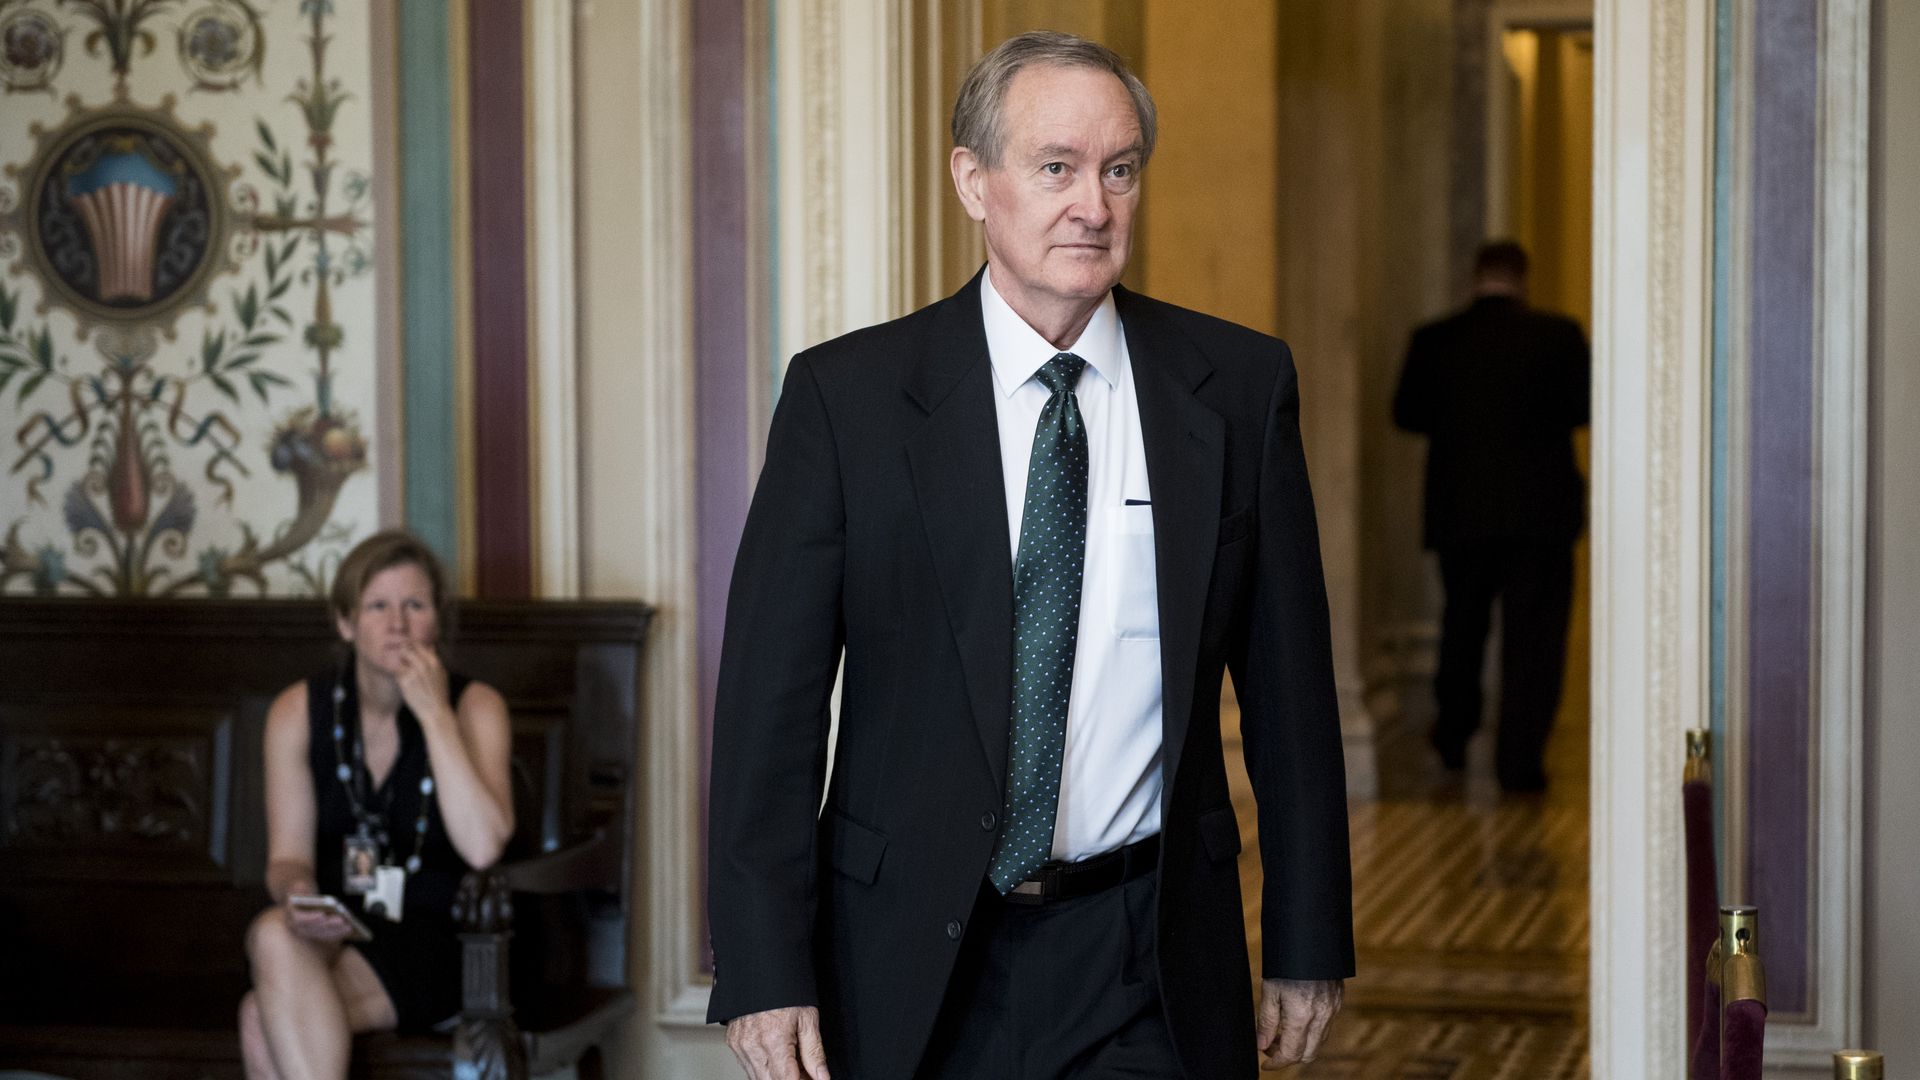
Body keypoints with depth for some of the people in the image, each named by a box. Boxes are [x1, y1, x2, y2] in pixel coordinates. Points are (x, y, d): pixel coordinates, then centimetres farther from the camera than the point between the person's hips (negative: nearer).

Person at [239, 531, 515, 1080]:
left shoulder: (473, 705, -4)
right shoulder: (298, 711, 4)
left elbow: (483, 847, -19)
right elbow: (288, 855, 3)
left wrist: (434, 713, -19)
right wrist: (296, 892, -22)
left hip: (436, 947, -3)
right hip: (336, 934, 3)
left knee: (264, 1020, -28)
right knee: (273, 934, -32)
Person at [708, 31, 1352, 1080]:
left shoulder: (1241, 384, 2)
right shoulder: (846, 394, -3)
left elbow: (1288, 681, 6)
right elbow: (770, 697, -5)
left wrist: (1307, 945, 7)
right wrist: (765, 974, -10)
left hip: (1150, 969, 1)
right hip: (912, 967, -1)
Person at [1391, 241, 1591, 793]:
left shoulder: (1434, 339, -3)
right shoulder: (1559, 334, -7)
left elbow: (1406, 412, 2)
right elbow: (1584, 407, -2)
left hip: (1458, 512, 2)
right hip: (1540, 511, -2)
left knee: (1462, 623, 21)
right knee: (1532, 631, 3)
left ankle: (1453, 735, 33)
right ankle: (1519, 759, -1)